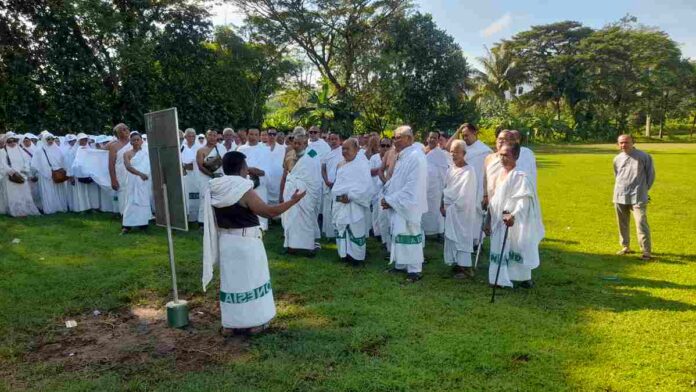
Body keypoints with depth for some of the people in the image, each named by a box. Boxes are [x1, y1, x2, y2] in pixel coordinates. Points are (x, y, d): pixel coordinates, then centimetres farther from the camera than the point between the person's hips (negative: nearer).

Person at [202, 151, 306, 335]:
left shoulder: (214, 190, 1)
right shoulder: (244, 191, -20)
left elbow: (215, 220, 10)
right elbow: (269, 212, -18)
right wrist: (293, 201, -9)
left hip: (226, 241, 7)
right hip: (246, 242, -6)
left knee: (231, 280, 16)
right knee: (249, 280, 8)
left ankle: (230, 323, 24)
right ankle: (253, 322, 19)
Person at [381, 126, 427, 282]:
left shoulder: (416, 157, -18)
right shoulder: (402, 156, 12)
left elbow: (412, 187, -22)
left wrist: (391, 200, -20)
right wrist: (387, 196, 3)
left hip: (408, 205, -9)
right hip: (398, 204, 9)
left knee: (408, 236, -3)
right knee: (397, 235, 15)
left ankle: (415, 270, 7)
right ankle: (400, 264, 27)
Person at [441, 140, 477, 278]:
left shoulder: (469, 171, -16)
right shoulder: (451, 169, 6)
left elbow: (465, 197, -18)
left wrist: (450, 208, -12)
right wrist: (443, 205, 2)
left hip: (462, 212, -7)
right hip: (450, 211, 7)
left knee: (462, 238, -1)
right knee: (451, 238, 12)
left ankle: (465, 267, 9)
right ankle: (456, 264, 24)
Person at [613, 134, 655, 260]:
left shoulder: (644, 157, -5)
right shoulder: (617, 159, 8)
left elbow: (651, 174, 4)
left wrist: (644, 189, 7)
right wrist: (621, 190, 16)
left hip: (638, 197, -5)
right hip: (620, 197, 5)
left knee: (641, 224, -11)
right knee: (622, 224, 13)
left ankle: (647, 251, -7)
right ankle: (625, 247, 27)